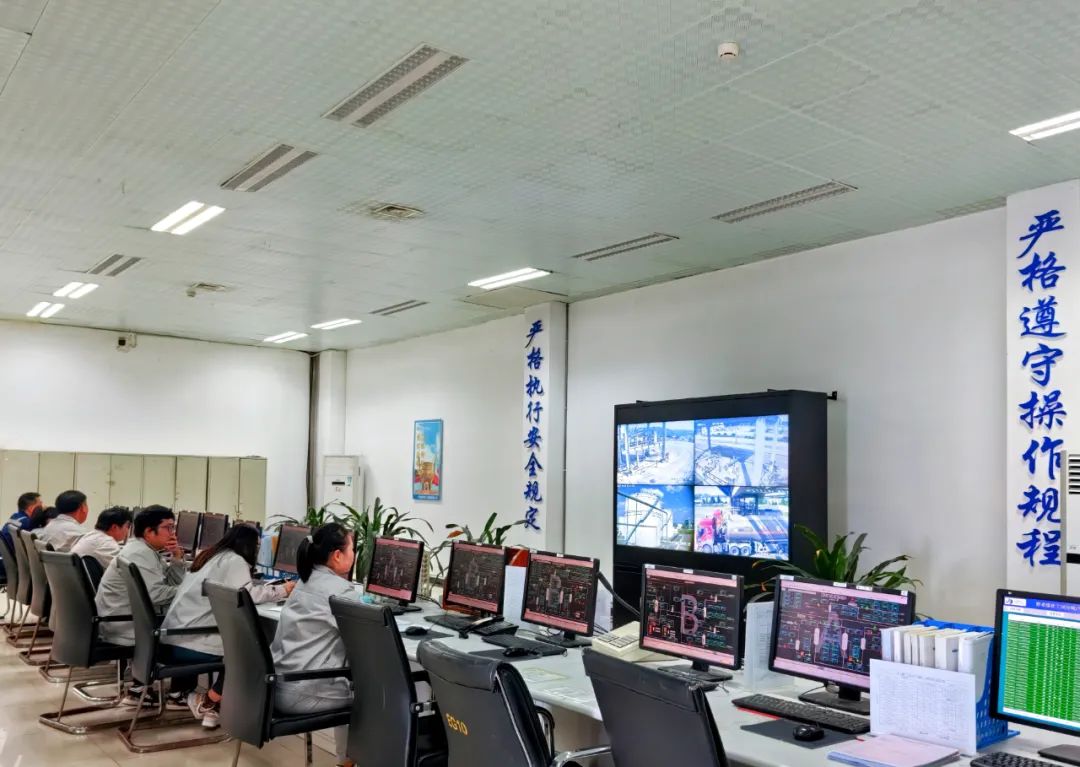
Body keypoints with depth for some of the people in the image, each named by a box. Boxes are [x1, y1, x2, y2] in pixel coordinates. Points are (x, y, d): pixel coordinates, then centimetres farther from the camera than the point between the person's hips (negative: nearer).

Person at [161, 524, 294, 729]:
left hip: (174, 637, 10)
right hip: (190, 645, -10)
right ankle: (207, 704, 9)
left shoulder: (211, 556, 20)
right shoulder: (235, 561, -9)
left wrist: (271, 589, 21)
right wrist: (282, 590, -5)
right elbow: (247, 595, -19)